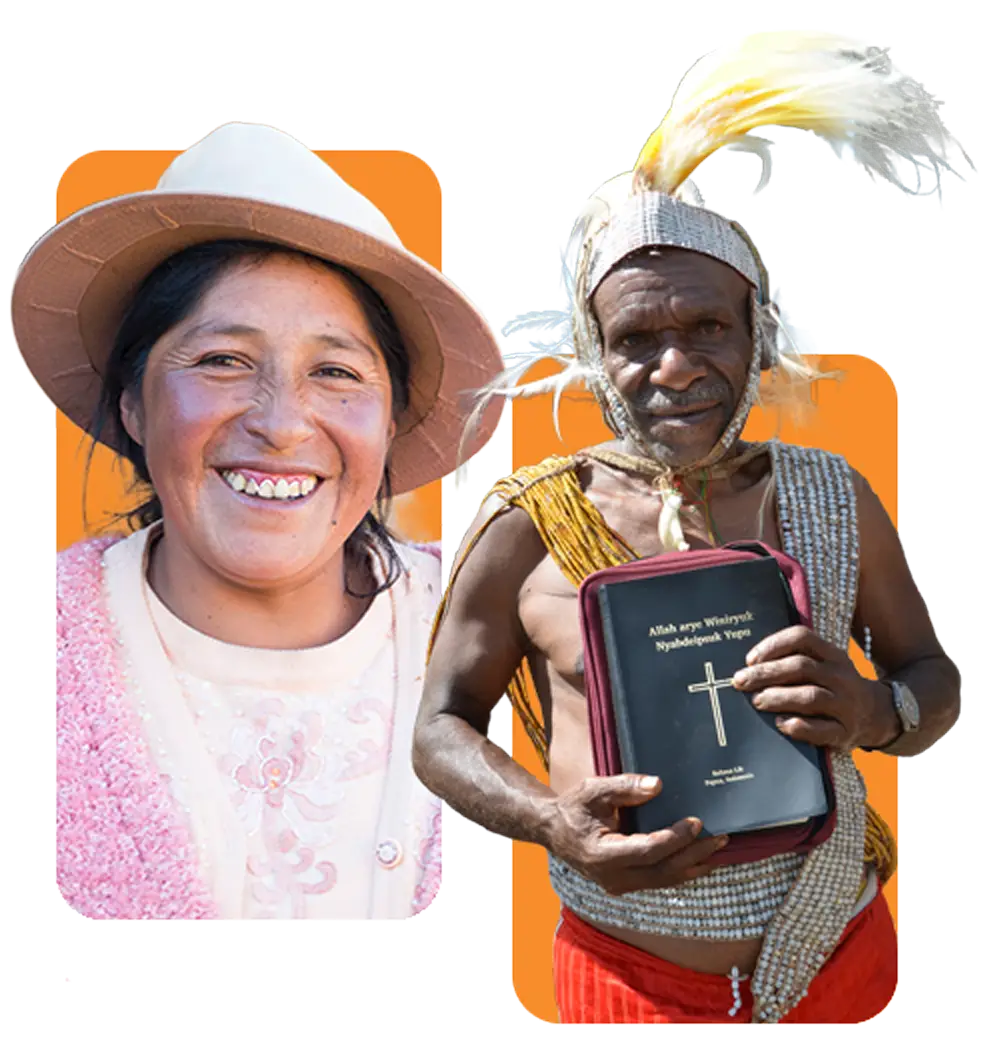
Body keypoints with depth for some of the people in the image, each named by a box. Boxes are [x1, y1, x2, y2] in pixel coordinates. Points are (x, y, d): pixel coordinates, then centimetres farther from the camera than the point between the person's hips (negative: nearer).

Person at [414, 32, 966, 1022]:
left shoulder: (835, 498, -3)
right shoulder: (528, 522, -11)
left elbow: (935, 681, 5)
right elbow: (442, 727, -4)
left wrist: (874, 711, -19)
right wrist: (551, 822, -23)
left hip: (840, 958, 3)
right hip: (633, 979, -2)